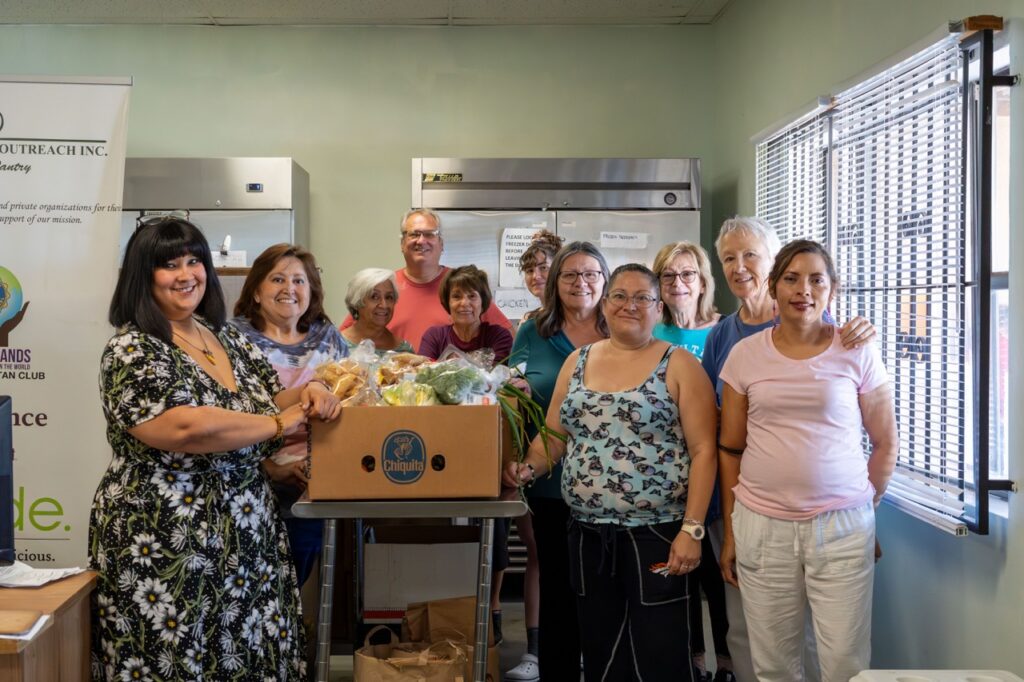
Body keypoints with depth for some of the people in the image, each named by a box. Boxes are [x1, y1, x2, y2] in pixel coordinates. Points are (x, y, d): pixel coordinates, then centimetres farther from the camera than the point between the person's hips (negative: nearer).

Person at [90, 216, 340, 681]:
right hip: (166, 549, -6)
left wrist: (309, 394, -7)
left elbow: (269, 399, 16)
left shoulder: (229, 339, 10)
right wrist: (277, 424, -17)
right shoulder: (131, 351, -12)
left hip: (248, 536, 7)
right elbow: (186, 427, -26)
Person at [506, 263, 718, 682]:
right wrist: (528, 468, -7)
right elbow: (553, 436, 14)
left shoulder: (679, 365, -3)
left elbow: (703, 451, -7)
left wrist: (691, 528, -14)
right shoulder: (577, 362, 10)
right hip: (588, 534, 4)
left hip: (656, 533, -4)